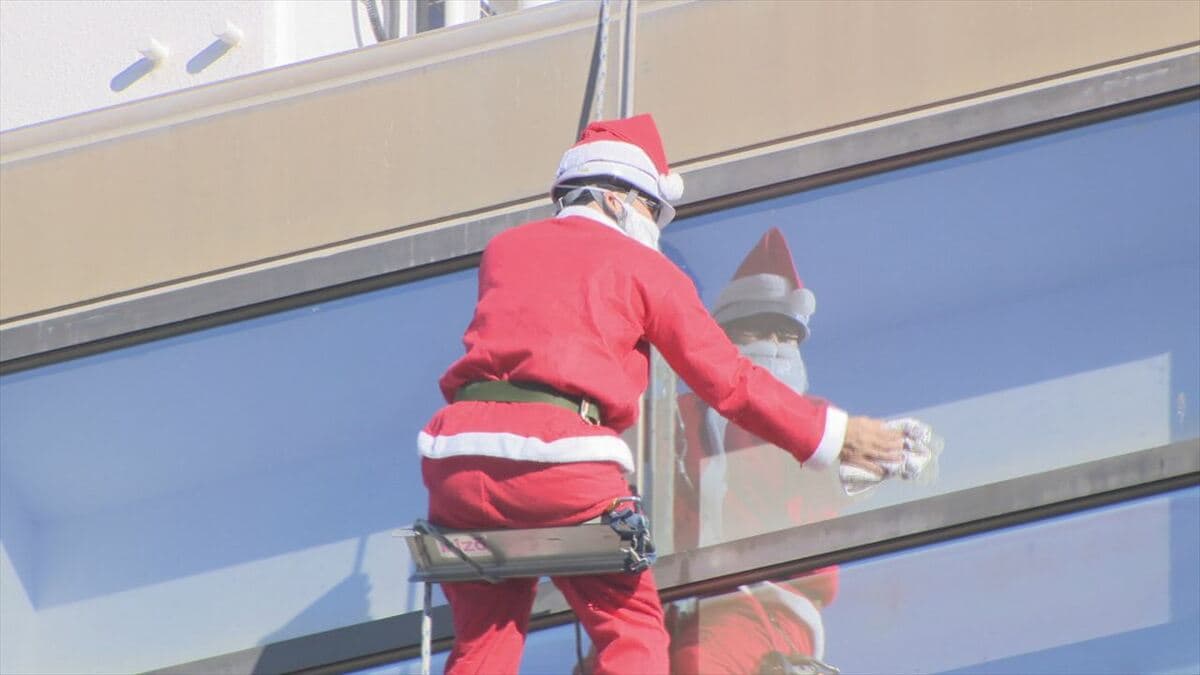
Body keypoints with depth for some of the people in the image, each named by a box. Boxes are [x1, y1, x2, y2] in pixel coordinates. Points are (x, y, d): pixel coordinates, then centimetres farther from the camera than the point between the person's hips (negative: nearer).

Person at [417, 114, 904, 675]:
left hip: (458, 457, 4)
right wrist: (833, 435, 22)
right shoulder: (643, 267, 12)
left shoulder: (502, 249, 24)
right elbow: (728, 381, 13)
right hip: (561, 462, -4)